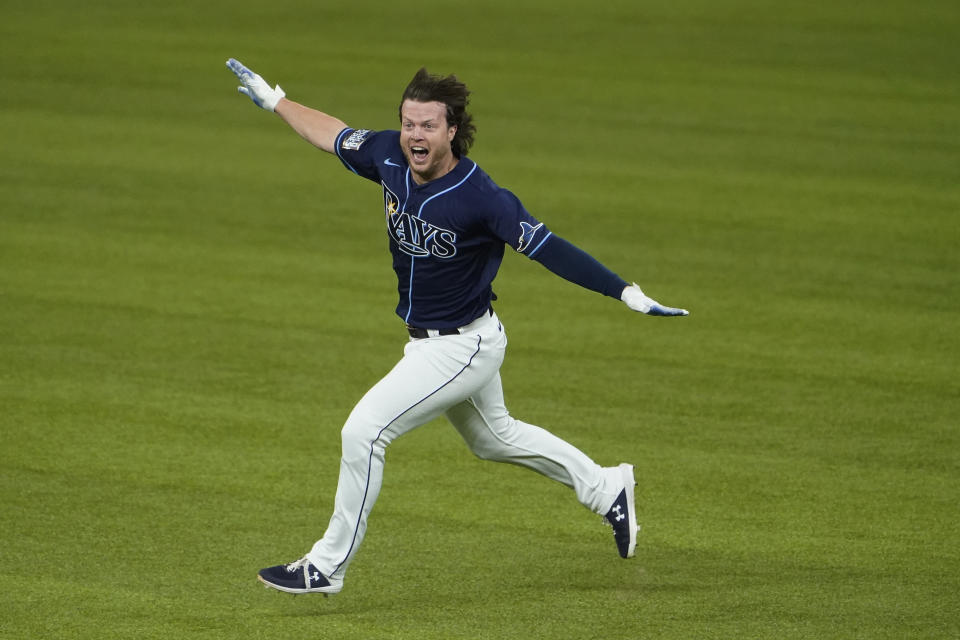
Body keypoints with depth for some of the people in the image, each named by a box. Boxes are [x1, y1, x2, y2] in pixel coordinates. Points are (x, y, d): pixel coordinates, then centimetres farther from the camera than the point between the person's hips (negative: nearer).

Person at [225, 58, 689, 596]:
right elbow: (335, 134, 10)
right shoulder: (389, 158, -9)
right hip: (429, 344, 8)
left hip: (464, 346, -8)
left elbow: (547, 247, -29)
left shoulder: (480, 198, -28)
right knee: (494, 437, 26)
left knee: (364, 431, -13)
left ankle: (329, 566, -1)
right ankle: (606, 488, 43)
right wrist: (275, 99, 19)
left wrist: (627, 293, -35)